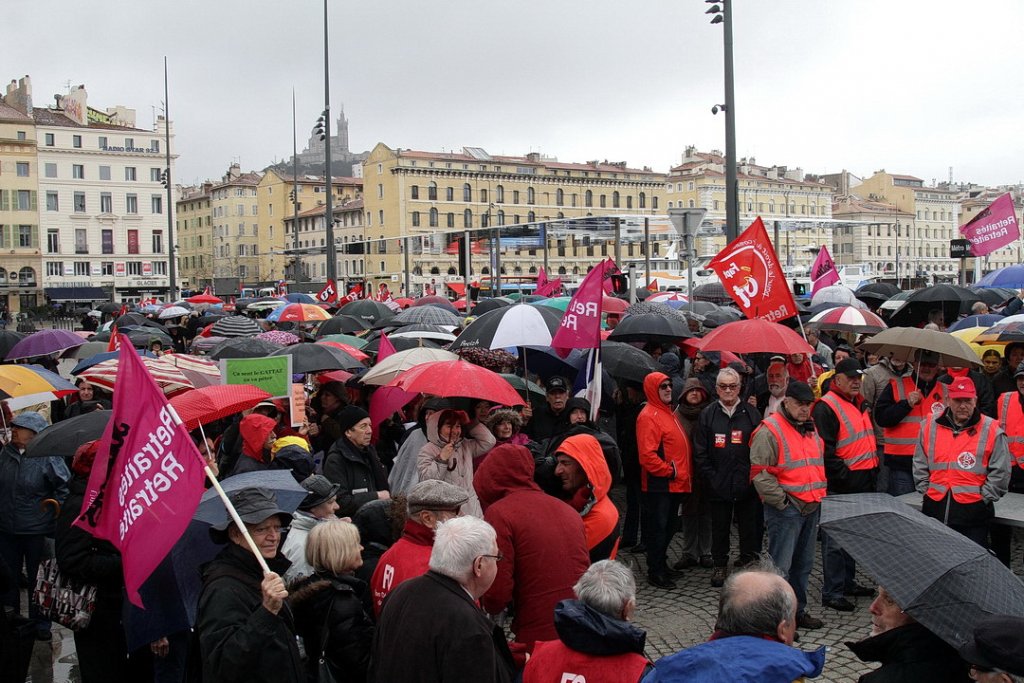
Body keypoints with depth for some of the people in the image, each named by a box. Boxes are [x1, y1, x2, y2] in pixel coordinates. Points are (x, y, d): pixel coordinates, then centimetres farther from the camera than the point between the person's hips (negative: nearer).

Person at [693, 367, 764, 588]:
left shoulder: (751, 413, 3)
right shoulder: (707, 415, 4)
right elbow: (700, 452, 3)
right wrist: (710, 477, -5)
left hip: (747, 484, 0)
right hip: (718, 485, 0)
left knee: (750, 525, 6)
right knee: (720, 526, 10)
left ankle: (748, 564, 21)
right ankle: (719, 565, 24)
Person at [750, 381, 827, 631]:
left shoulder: (811, 429, 15)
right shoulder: (770, 430, -12)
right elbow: (759, 472, -16)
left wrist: (819, 494, 18)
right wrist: (780, 501, -16)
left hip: (811, 507, 8)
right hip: (785, 508, -8)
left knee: (804, 564, 16)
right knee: (781, 566, -5)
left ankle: (797, 611, 29)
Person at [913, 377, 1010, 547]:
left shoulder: (991, 430, -2)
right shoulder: (930, 426, 7)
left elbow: (1000, 472, -1)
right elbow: (920, 465, 14)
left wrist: (983, 499, -5)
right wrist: (926, 491, 7)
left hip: (973, 511, -3)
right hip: (935, 507, 3)